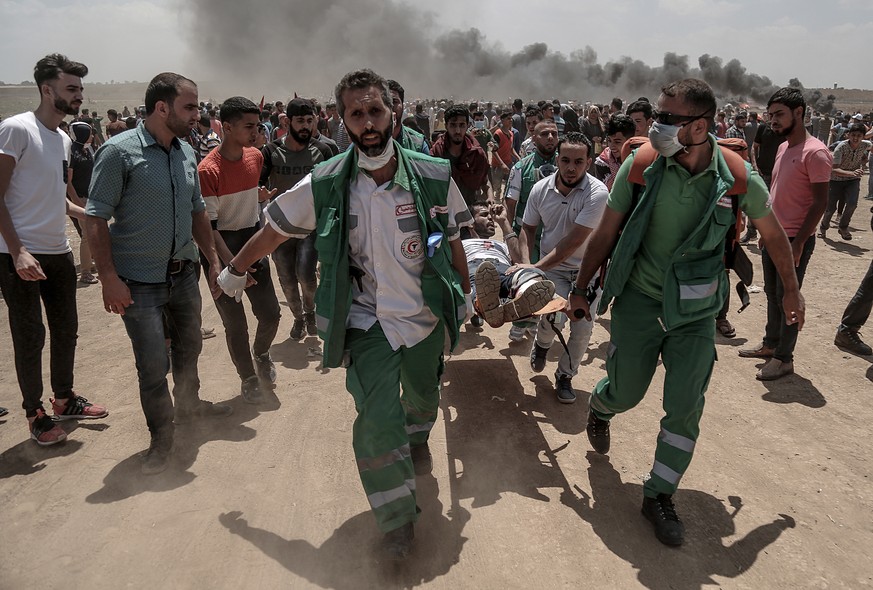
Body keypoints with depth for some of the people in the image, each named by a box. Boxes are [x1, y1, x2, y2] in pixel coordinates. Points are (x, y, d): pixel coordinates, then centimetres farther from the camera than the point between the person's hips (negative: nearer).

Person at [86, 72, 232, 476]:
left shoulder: (186, 153, 5)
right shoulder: (119, 152, -14)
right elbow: (96, 218, -14)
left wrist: (214, 261, 10)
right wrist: (109, 279, -19)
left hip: (184, 272, 6)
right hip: (139, 282, -6)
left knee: (189, 345, 20)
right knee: (153, 363, -1)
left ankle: (188, 404, 45)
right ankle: (161, 436, 20)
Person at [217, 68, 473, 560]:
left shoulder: (435, 177, -12)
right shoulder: (325, 185, -14)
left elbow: (452, 242, 3)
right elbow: (274, 231, 2)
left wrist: (466, 293, 14)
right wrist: (235, 271, 13)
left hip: (427, 315, 2)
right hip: (366, 321, -2)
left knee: (423, 395, 22)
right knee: (377, 418, -10)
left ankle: (419, 438, 60)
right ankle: (398, 516, 14)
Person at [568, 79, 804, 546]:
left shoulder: (737, 176, -12)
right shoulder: (640, 165, -13)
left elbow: (773, 233, 6)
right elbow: (605, 232, -4)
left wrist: (791, 290, 16)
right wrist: (580, 290, 1)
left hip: (695, 310, 1)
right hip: (639, 298, 0)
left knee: (685, 408, 1)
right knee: (625, 393, 8)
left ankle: (659, 495, 20)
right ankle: (599, 406, 47)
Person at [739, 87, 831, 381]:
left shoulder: (815, 152, -15)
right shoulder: (783, 148, 11)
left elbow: (820, 202, -17)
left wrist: (798, 243, -20)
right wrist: (763, 222, 11)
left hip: (795, 239, -8)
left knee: (788, 298, 0)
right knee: (772, 293, 17)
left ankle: (784, 358, 11)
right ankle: (770, 344, 31)